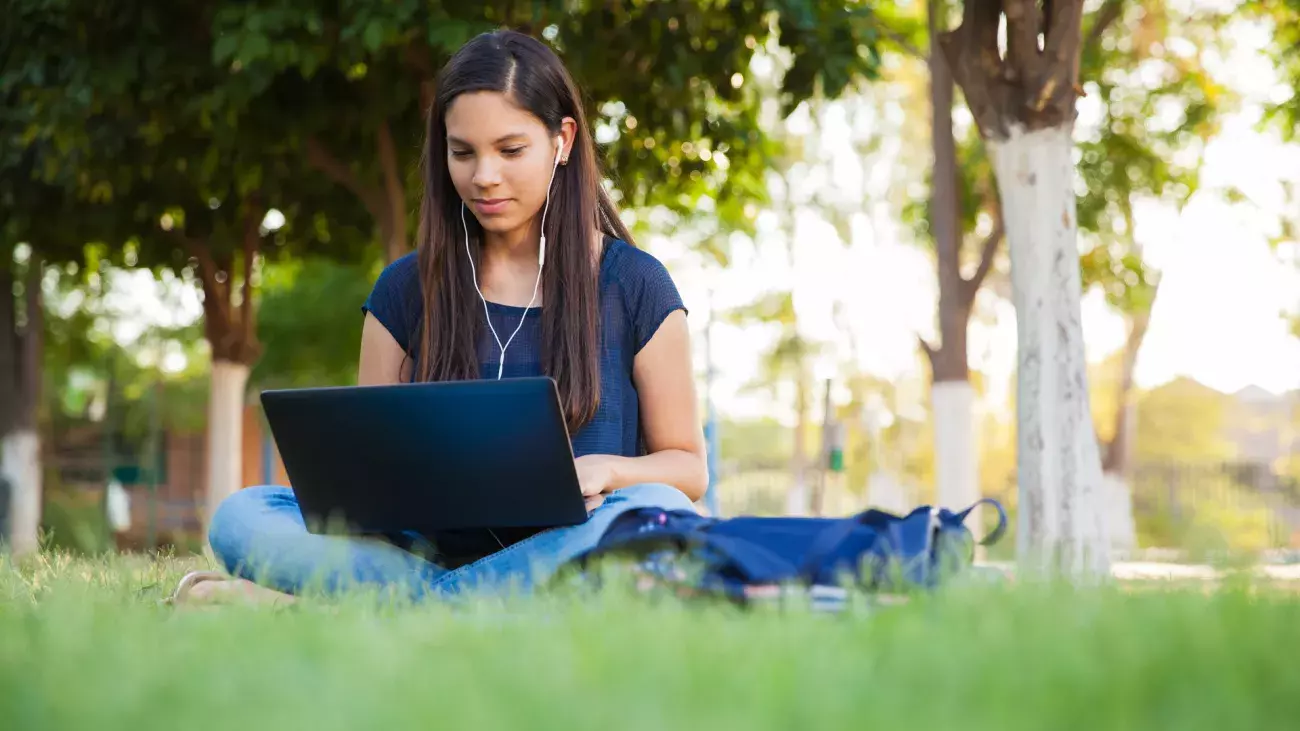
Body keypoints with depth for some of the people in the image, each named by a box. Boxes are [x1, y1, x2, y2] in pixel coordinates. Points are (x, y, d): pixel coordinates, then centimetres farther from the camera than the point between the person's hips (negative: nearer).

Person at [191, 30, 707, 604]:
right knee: (241, 518, -20)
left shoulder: (633, 285, 6)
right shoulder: (408, 289, 12)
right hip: (437, 549, 1)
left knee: (655, 512, -36)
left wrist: (604, 470, -14)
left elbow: (688, 468, 8)